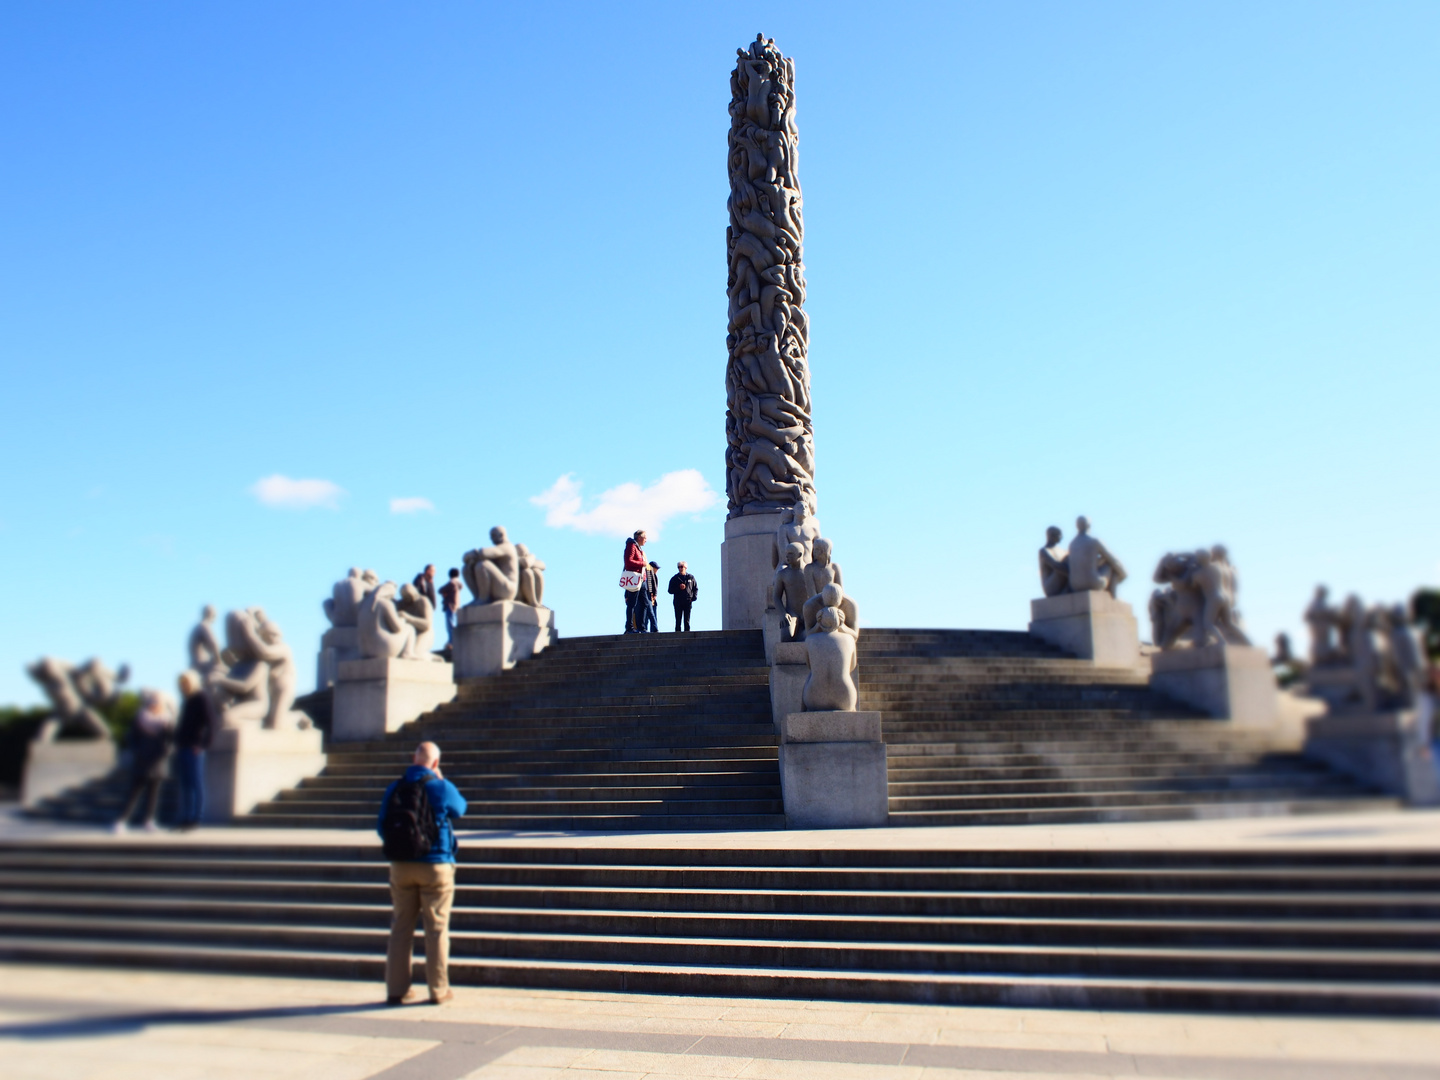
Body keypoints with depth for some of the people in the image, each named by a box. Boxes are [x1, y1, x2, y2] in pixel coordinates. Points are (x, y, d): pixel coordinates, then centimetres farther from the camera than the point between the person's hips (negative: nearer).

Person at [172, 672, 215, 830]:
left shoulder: (202, 699, -10)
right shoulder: (187, 700, 18)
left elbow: (211, 724, -15)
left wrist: (202, 745, -19)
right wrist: (178, 742, 14)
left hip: (194, 748, -9)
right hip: (183, 746, 9)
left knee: (195, 783, -5)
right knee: (185, 782, 11)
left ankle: (195, 818, -2)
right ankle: (185, 816, 16)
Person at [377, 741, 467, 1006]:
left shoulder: (393, 789, 2)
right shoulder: (441, 787, -8)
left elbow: (381, 827, 8)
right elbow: (460, 808, 11)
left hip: (400, 867, 4)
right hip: (435, 865, -3)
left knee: (401, 927, 11)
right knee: (436, 928, 4)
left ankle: (396, 989, 14)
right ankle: (439, 990, 9)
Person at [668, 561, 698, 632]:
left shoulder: (691, 577, 9)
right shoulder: (674, 578, 7)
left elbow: (695, 588, 15)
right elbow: (670, 591, 5)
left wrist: (694, 597, -1)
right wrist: (679, 588, -10)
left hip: (688, 602, 0)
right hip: (678, 602, 0)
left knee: (687, 621, 0)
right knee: (678, 621, -2)